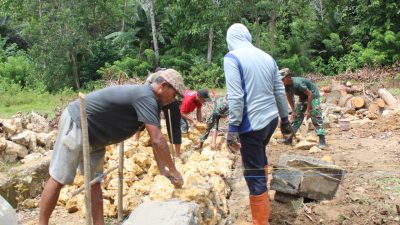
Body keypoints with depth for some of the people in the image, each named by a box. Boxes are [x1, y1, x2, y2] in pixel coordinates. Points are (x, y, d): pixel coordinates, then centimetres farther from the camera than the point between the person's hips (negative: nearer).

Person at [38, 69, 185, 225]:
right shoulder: (146, 97, -25)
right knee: (58, 179, -3)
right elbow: (158, 140, -29)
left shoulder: (151, 100, 6)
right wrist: (174, 171, -19)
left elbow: (155, 139, 11)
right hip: (76, 123, -10)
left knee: (94, 181, 8)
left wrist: (162, 169, 6)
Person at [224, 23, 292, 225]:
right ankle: (262, 198, 47)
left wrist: (233, 127, -16)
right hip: (271, 119, 7)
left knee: (254, 173, 1)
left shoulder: (232, 58, -10)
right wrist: (285, 119, 21)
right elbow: (280, 91, 13)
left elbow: (235, 96, -18)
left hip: (252, 123, -7)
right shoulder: (267, 57, 9)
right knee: (260, 157, 31)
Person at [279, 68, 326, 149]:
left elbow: (310, 94, -29)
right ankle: (289, 138, 14)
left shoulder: (297, 83, -35)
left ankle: (322, 141, -17)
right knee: (297, 116, 8)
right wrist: (293, 111, 0)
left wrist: (308, 110, -25)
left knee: (316, 117, -15)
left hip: (313, 95, -8)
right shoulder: (286, 85, -13)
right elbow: (290, 97, 3)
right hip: (303, 97, 8)